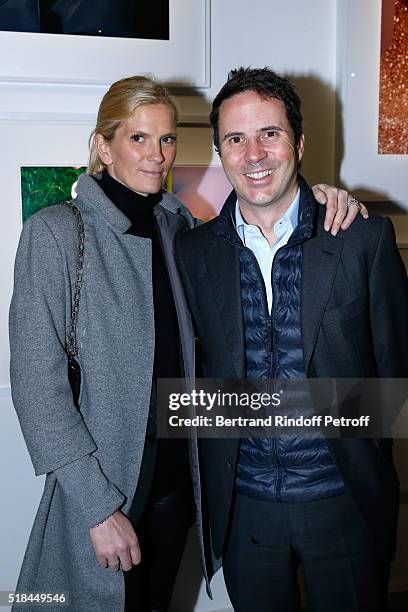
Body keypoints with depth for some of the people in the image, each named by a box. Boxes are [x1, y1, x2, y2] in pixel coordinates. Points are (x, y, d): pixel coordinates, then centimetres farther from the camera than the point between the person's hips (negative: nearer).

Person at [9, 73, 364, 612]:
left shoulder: (178, 226, 3)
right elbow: (36, 381, -16)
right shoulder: (56, 232, -13)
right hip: (99, 485, -5)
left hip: (176, 479, 5)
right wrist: (99, 507, -18)